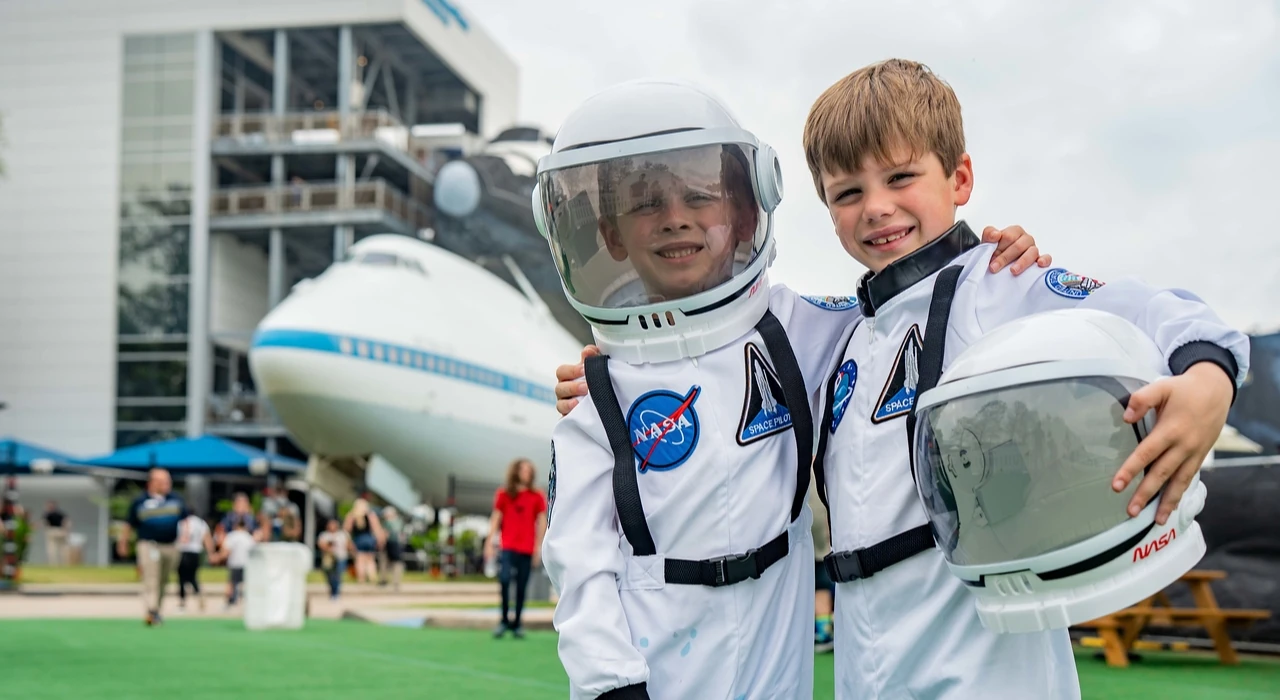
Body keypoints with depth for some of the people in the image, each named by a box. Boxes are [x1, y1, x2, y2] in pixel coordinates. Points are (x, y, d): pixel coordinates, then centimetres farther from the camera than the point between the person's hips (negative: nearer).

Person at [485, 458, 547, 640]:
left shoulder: (537, 497, 6)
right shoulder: (503, 495, 7)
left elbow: (541, 522, 7)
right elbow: (496, 519, 8)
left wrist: (539, 547, 1)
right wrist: (490, 543, 2)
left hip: (527, 549, 1)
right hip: (507, 547, -1)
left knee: (522, 587, 2)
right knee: (504, 579, -17)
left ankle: (517, 624, 10)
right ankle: (504, 619, -5)